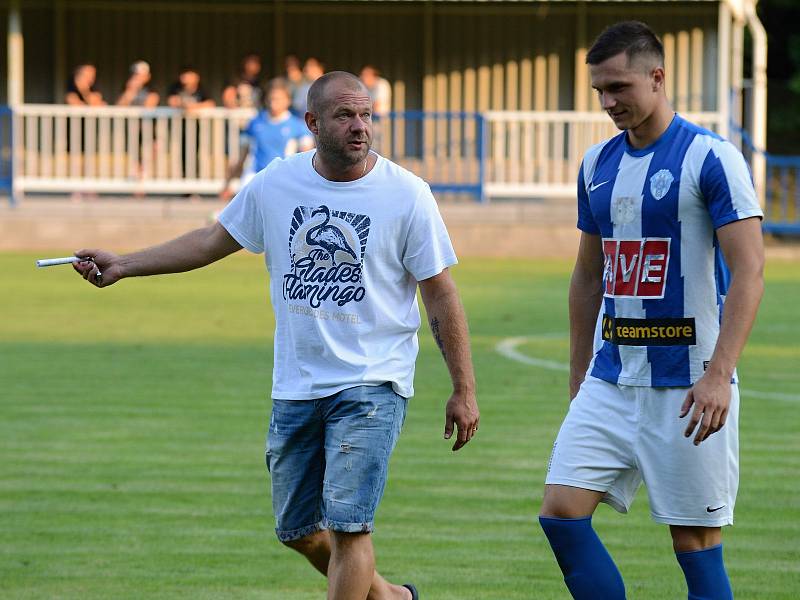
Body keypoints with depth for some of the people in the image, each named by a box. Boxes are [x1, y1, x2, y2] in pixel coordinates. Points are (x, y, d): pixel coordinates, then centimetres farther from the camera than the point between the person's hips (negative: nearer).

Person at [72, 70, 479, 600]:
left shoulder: (406, 194, -7)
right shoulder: (277, 183, 3)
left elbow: (442, 296, -3)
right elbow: (214, 240, 16)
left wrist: (464, 391, -4)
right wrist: (124, 266, 11)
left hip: (372, 385, -5)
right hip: (295, 388, 5)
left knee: (347, 523, -16)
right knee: (298, 530, 12)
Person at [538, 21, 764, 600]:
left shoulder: (710, 158, -9)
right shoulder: (598, 164, 11)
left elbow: (749, 273, -15)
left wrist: (719, 375, -25)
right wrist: (579, 379, 19)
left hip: (687, 385, -6)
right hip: (611, 375, 6)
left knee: (696, 540, -2)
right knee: (561, 512, -5)